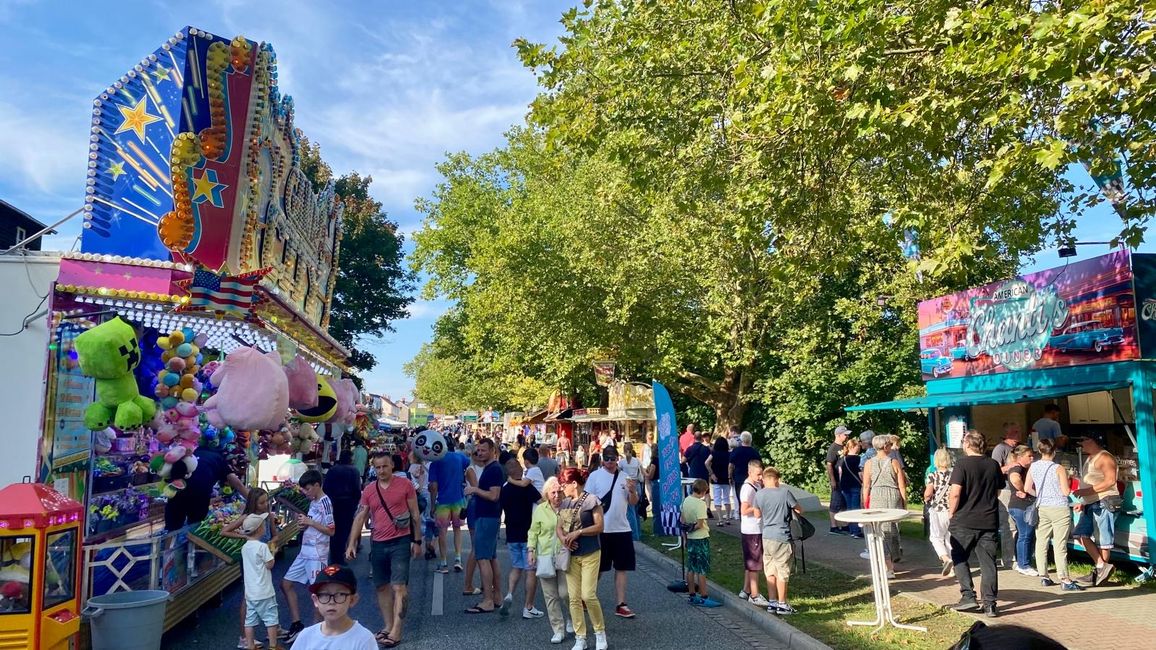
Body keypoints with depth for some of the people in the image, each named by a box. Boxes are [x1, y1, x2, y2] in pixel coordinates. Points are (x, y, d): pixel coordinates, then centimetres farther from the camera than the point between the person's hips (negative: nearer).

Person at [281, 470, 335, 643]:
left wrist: (310, 522, -18)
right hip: (304, 552, 10)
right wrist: (304, 523, 1)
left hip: (317, 554, -10)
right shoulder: (313, 502, 11)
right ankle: (297, 624, 20)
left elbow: (331, 531, -18)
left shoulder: (325, 503, -15)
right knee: (286, 584, 12)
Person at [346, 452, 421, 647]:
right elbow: (360, 517, 6)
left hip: (401, 542, -5)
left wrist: (417, 540, -2)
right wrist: (352, 543, -3)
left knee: (399, 587, -8)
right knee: (382, 586, 12)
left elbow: (415, 514, -1)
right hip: (378, 544, 5)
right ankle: (388, 626, 24)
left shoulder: (405, 485, -6)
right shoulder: (368, 490, 4)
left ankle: (396, 632, -6)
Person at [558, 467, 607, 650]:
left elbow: (599, 526, -12)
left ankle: (600, 632, 12)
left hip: (590, 554, -6)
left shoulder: (591, 500, -11)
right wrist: (564, 539, -12)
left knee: (588, 595, -10)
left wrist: (578, 532, -21)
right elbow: (559, 527, 9)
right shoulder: (564, 503, 8)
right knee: (574, 598, 5)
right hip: (571, 556, 6)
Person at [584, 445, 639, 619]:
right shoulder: (595, 476, -6)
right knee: (597, 569, 8)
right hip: (601, 530, -3)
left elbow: (633, 503, 8)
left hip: (622, 529, 4)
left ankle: (621, 605, 14)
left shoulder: (624, 477, 6)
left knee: (621, 568, 6)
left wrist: (632, 491, -13)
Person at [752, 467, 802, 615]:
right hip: (782, 538, -4)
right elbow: (799, 510, -1)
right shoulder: (784, 492, -11)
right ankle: (782, 604, 13)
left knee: (770, 572, 13)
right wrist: (791, 508, 19)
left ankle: (772, 603, 18)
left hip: (766, 537, 4)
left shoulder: (759, 495, -1)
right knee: (782, 572, 6)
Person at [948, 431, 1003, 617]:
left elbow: (955, 493, -18)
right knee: (988, 562, 7)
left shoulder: (962, 464, -11)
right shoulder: (993, 465, 6)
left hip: (964, 521, -4)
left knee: (959, 558, 11)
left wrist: (952, 511, -4)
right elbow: (998, 492, 14)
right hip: (989, 521, 4)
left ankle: (968, 596, 4)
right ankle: (990, 604, 8)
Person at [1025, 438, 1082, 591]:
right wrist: (1068, 484, 8)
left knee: (1041, 543, 10)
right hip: (1059, 510, -4)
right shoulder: (1059, 469, -11)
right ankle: (1064, 580, -4)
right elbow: (1066, 492, -12)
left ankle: (1043, 576, 15)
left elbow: (1027, 488, 6)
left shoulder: (1033, 467, 2)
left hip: (1042, 509, 4)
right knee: (1060, 545, -4)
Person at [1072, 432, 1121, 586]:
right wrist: (1084, 502, 21)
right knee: (1081, 534, 4)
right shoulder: (1090, 459, 20)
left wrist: (1086, 491, -21)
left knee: (1102, 540, -6)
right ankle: (1101, 566, 6)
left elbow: (1110, 481, -19)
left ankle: (1102, 568, -1)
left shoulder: (1104, 457, -10)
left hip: (1104, 503, -10)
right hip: (1091, 504, 10)